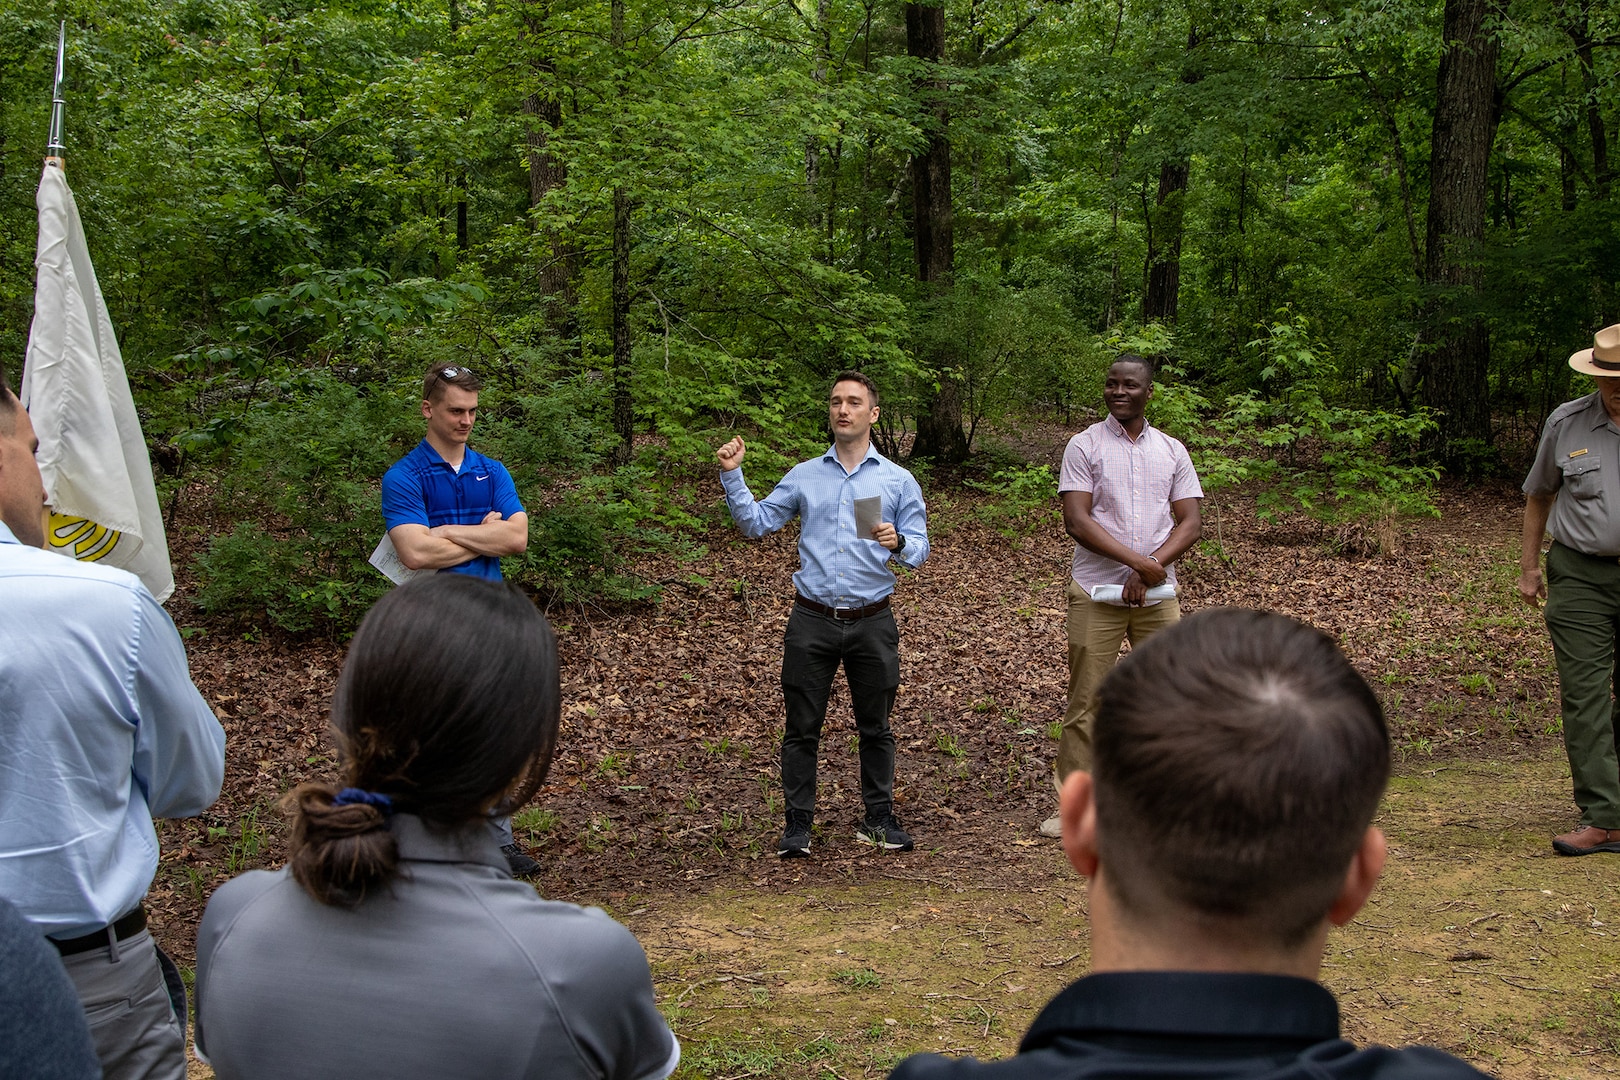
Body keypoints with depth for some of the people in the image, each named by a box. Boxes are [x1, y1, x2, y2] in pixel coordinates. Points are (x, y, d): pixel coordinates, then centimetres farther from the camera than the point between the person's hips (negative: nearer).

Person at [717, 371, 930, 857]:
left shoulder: (898, 480, 5)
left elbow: (920, 549, 2)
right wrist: (732, 475, -3)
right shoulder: (803, 476, 9)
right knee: (802, 727, 3)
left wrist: (898, 543, -20)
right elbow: (755, 521, 7)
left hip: (872, 622, 0)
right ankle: (797, 825, 12)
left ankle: (879, 819, 22)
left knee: (876, 726, 9)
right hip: (812, 621, 1)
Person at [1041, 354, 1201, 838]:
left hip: (1157, 594, 3)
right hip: (1096, 593, -3)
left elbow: (1190, 524, 6)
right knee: (1085, 699, 0)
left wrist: (1151, 569, -11)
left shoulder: (1172, 451, 10)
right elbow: (1076, 521, -9)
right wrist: (1137, 560, -17)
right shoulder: (1084, 446, 0)